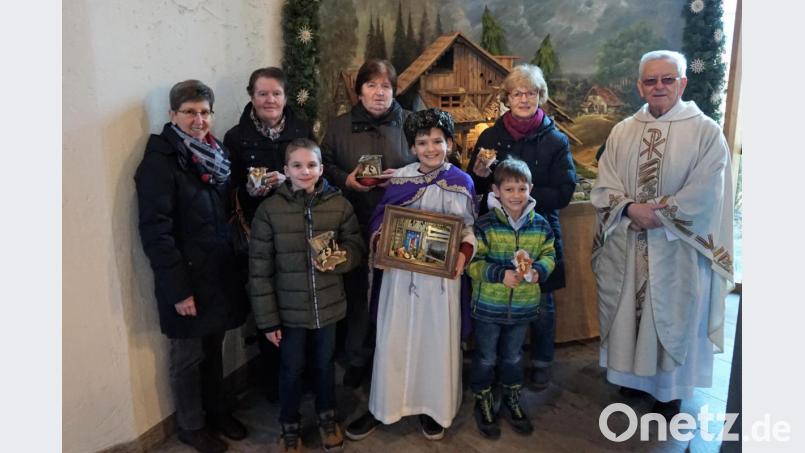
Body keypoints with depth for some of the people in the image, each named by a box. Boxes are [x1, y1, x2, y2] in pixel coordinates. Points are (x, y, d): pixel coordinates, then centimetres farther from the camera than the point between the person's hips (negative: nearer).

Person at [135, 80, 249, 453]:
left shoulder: (216, 154, 8)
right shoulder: (159, 161, -15)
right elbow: (155, 231, -18)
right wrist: (178, 289, -19)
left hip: (219, 273, 6)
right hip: (187, 280, -6)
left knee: (213, 349, 20)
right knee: (188, 356, 11)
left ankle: (217, 411, 39)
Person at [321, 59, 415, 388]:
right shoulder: (340, 127, 10)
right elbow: (324, 166, 10)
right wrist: (346, 180, -8)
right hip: (354, 225, 1)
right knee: (357, 291, 7)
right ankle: (357, 358, 24)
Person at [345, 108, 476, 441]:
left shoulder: (462, 182, -1)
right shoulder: (399, 179, 1)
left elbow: (469, 229, 2)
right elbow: (381, 221, 5)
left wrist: (465, 253, -16)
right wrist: (379, 241, -15)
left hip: (442, 274, -1)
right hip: (401, 271, 1)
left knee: (438, 339, 11)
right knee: (392, 339, 7)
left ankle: (433, 407, 31)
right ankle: (382, 406, 25)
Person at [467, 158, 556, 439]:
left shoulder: (540, 225, -2)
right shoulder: (485, 225, -14)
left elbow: (549, 255, 6)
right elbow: (472, 262, -15)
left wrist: (539, 270, -14)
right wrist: (500, 274, -25)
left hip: (523, 307, 3)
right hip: (488, 306, -3)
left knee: (512, 357, 21)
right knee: (486, 358, 13)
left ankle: (512, 401, 41)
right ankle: (483, 403, 34)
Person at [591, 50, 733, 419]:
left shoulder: (706, 132, -5)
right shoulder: (622, 131, 6)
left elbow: (706, 194, -13)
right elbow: (604, 185, 0)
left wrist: (658, 213, -17)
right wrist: (631, 208, -16)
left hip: (677, 248, -3)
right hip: (626, 245, 4)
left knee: (673, 316, 8)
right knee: (629, 311, 13)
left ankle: (671, 388, 26)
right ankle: (635, 374, 33)